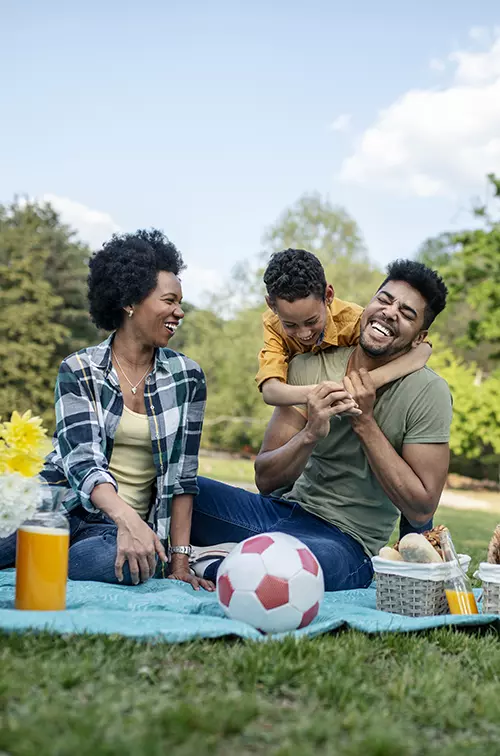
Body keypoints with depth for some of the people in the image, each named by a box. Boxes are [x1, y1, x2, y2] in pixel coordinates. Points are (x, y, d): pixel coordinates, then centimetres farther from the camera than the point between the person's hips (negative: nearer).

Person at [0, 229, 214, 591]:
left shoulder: (187, 377, 3)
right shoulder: (78, 370, -2)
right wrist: (127, 518, -34)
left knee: (118, 562, -35)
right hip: (65, 503, -2)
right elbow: (82, 459, -15)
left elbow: (182, 474, 3)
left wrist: (180, 559, -5)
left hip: (131, 522, 3)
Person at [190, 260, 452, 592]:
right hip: (283, 510, 3)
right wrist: (310, 434, -24)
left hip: (345, 542, -3)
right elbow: (266, 480, -3)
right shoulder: (309, 367, -1)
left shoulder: (428, 393, -9)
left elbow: (421, 510, -13)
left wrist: (365, 422, -17)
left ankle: (205, 569, -12)